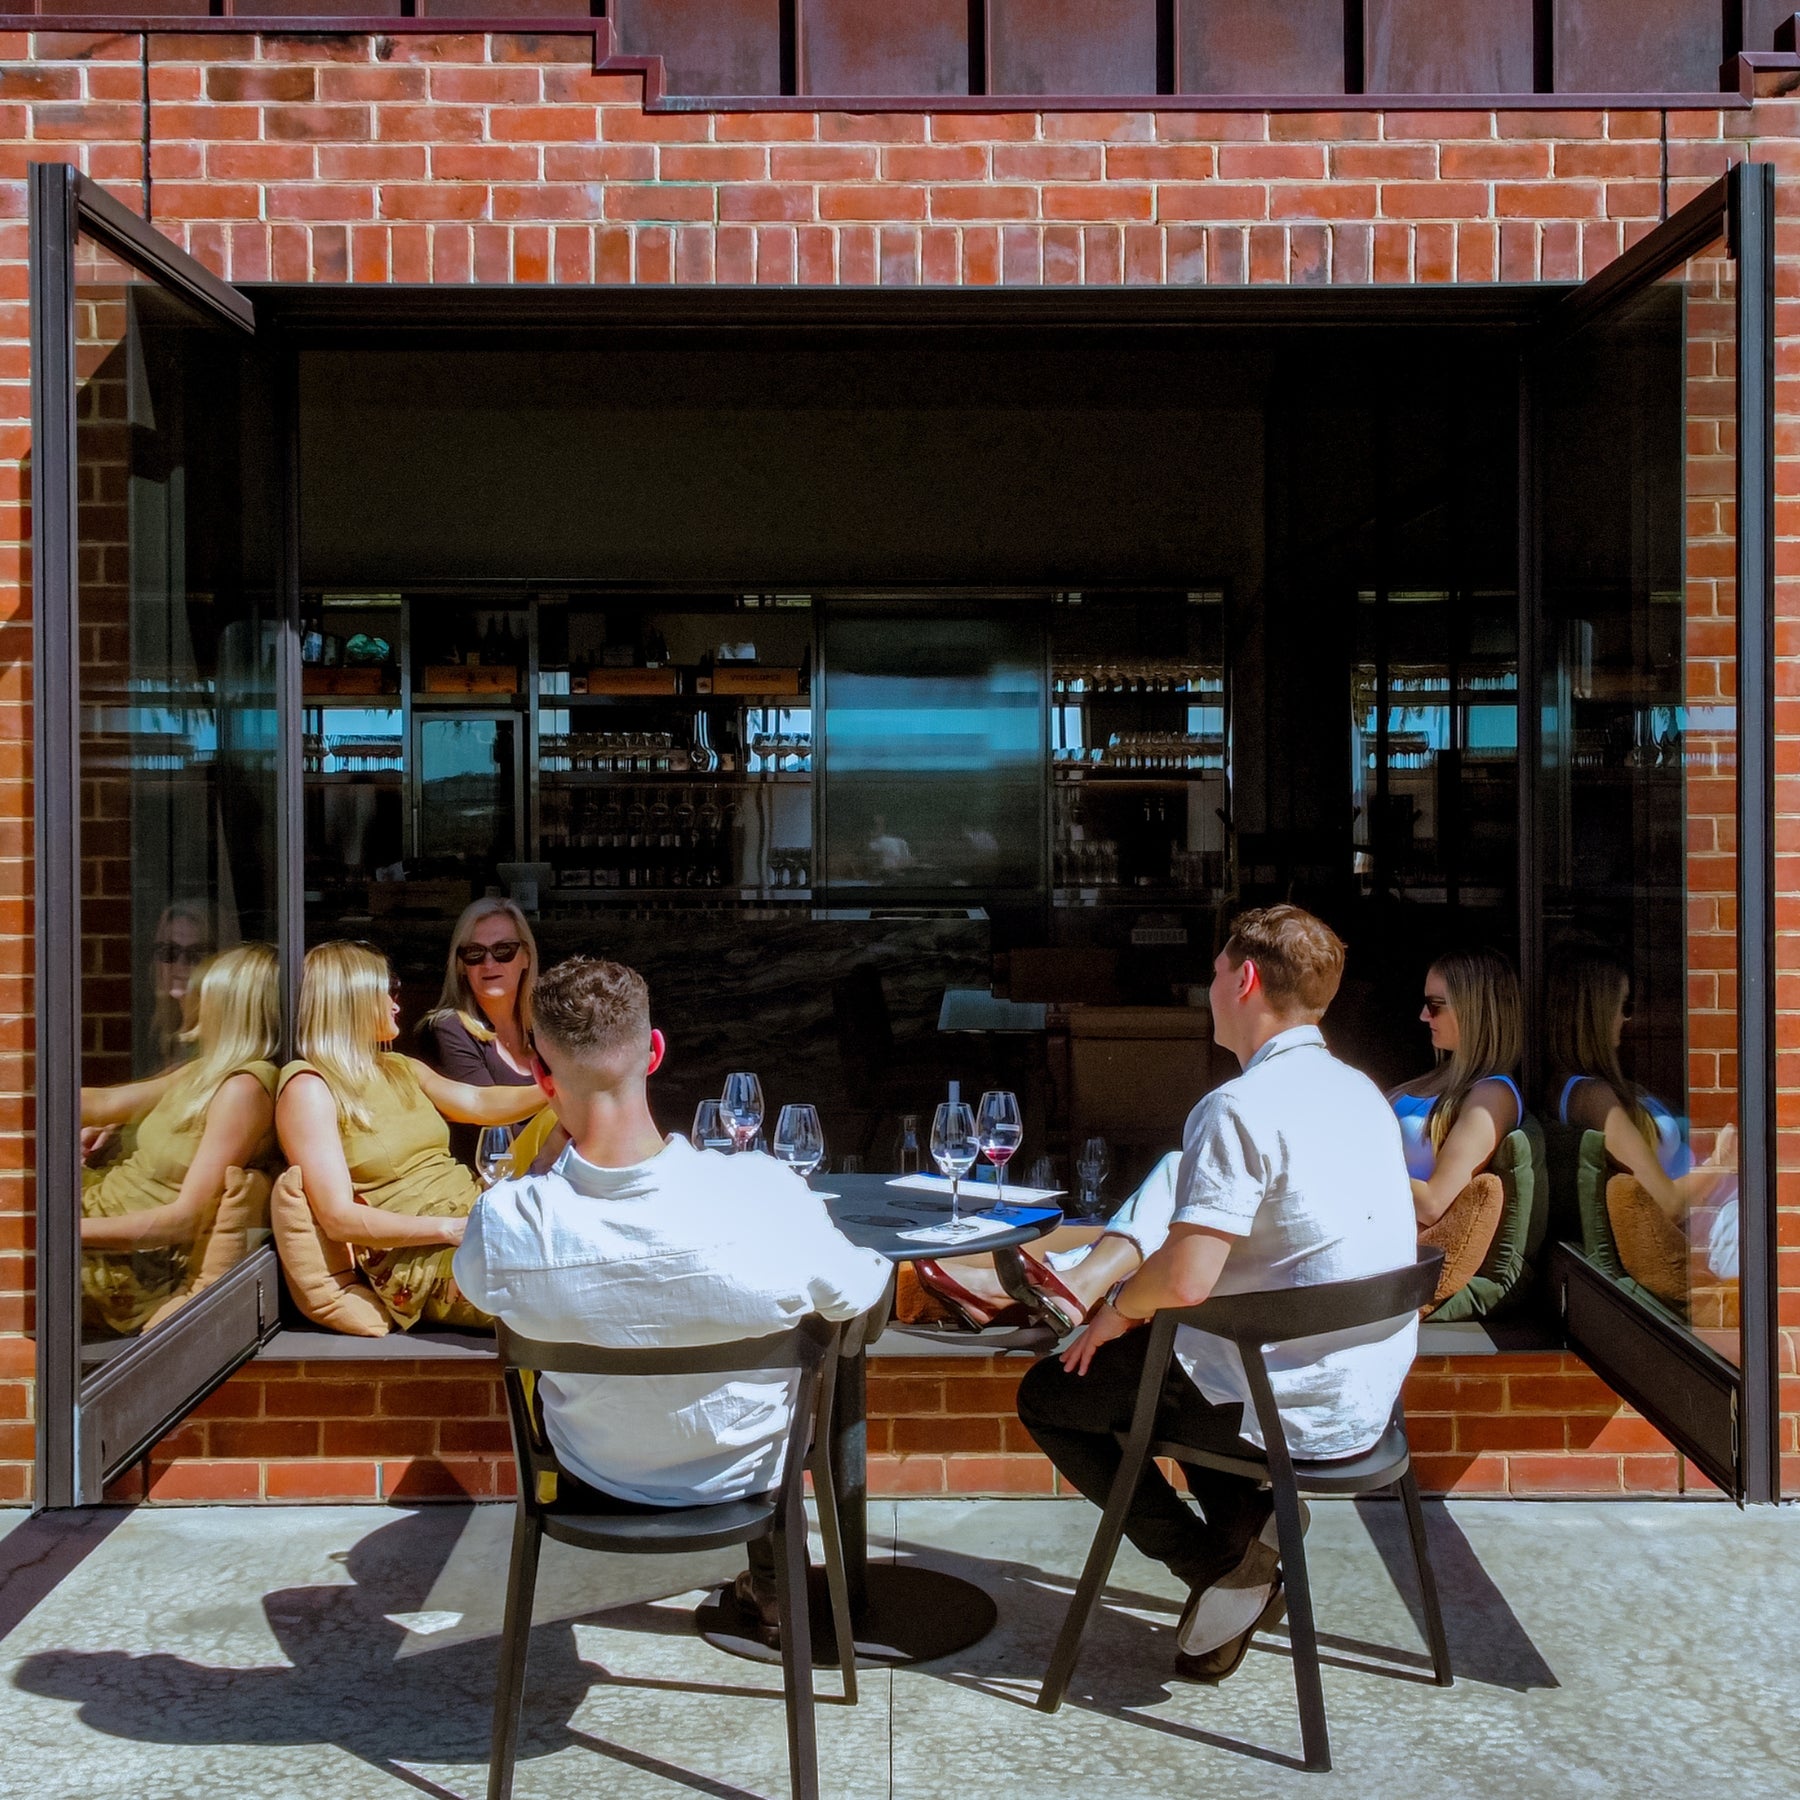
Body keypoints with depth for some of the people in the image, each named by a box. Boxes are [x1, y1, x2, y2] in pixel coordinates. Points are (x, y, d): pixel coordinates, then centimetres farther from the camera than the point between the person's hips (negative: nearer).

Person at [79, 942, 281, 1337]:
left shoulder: (244, 1089, -20)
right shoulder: (209, 1073, 11)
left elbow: (187, 1219, -23)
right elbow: (105, 1104, 19)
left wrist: (76, 1229, -24)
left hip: (134, 1270, -9)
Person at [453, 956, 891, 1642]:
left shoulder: (504, 1222, -30)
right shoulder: (766, 1198, -34)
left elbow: (476, 1286, -4)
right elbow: (857, 1297, -13)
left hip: (595, 1483, 2)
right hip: (744, 1476, -1)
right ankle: (772, 1590, 44)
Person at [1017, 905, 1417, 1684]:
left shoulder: (1239, 1108, -22)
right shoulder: (1361, 1092, 7)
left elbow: (1185, 1280, -28)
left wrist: (1117, 1310, -5)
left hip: (1289, 1410, -8)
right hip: (1368, 1398, 8)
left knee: (1046, 1395, 11)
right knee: (1165, 1355, 32)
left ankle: (1221, 1567, 3)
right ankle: (1251, 1525, 14)